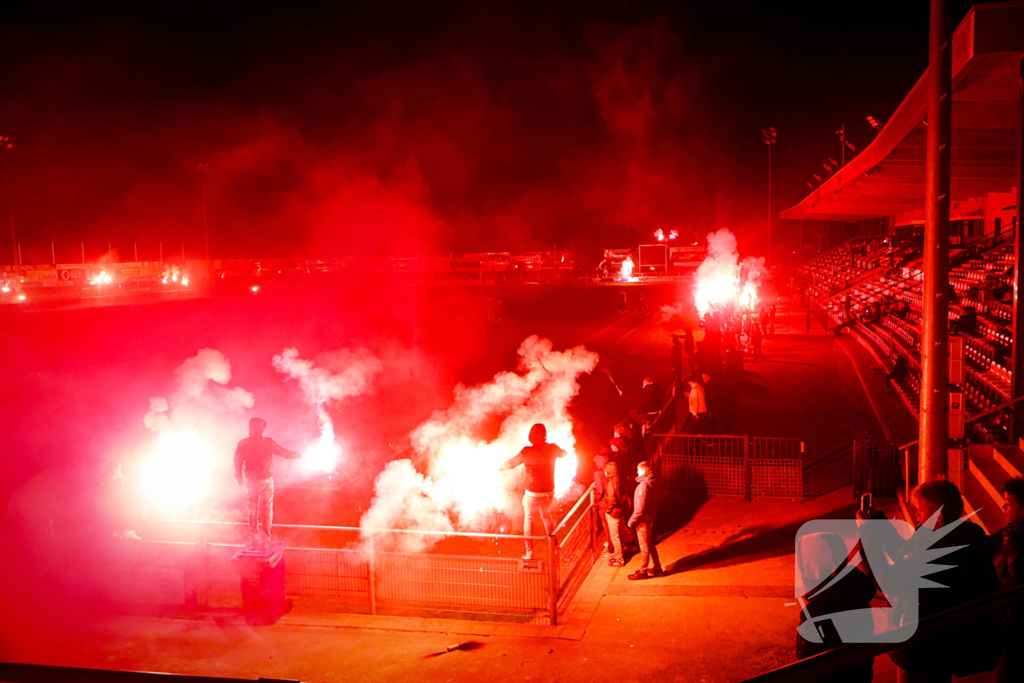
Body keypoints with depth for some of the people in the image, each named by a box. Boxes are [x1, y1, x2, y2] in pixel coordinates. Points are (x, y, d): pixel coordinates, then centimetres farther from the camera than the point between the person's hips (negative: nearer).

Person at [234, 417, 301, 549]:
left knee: (253, 508, 11)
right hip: (266, 479, -2)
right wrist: (297, 455, 16)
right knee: (267, 508, 7)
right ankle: (266, 534, 2)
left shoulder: (242, 444, -3)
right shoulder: (267, 442, -7)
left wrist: (239, 478, 8)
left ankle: (254, 535, 9)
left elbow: (237, 461, -3)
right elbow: (283, 452, 0)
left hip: (250, 481, 2)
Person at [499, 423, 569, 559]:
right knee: (546, 516, 25)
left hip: (532, 493, -3)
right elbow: (564, 454, 15)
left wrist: (501, 466, 16)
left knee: (528, 519, 13)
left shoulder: (527, 451, -17)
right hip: (548, 492, 3)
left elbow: (512, 463, -5)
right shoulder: (552, 449, -7)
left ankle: (529, 552, 7)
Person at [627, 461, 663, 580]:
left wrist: (632, 521, -15)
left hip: (643, 520, -9)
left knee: (644, 547, 3)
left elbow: (640, 507, -25)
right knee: (650, 544, 20)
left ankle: (642, 571, 14)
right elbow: (657, 497, 13)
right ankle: (657, 568, 29)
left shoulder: (643, 485, -24)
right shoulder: (653, 483, 4)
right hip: (651, 518, 9)